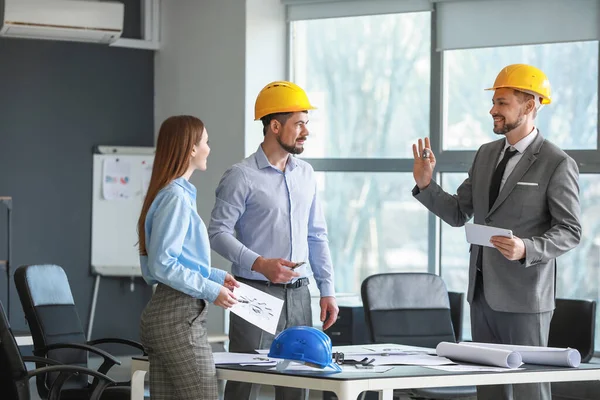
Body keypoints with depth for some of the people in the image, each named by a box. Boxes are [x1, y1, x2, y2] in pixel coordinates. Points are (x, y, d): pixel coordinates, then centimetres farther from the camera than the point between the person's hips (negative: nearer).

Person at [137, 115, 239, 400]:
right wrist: (210, 290, -14)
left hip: (161, 313, 10)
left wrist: (215, 276, 15)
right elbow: (162, 264, -19)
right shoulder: (176, 197, -14)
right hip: (180, 316, -10)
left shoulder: (169, 194, 15)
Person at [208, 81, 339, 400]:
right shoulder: (242, 176, -6)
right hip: (256, 291, -6)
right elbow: (218, 233, -11)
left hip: (298, 294, 6)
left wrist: (327, 290, 11)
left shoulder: (305, 174, 13)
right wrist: (260, 264, -22)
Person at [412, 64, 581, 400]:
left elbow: (570, 232, -10)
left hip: (523, 296, -7)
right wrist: (426, 184, -3)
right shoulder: (487, 154, 11)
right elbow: (458, 214, 12)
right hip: (483, 291, 7)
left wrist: (527, 249, -26)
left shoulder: (558, 164, -9)